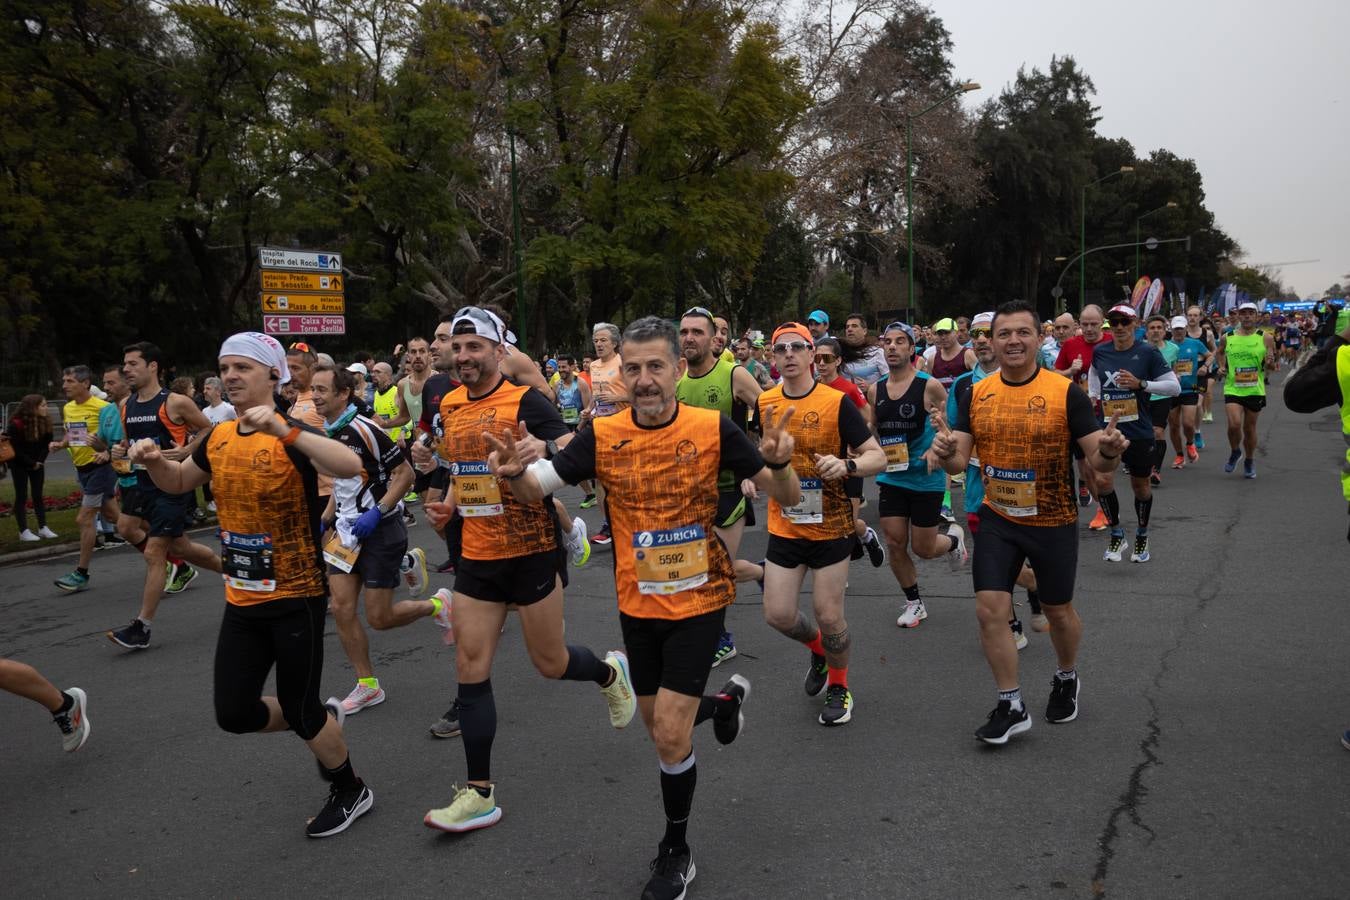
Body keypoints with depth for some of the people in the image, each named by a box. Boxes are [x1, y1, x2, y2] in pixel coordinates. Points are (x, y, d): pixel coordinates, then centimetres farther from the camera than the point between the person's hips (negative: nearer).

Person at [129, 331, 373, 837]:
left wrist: (283, 429, -44)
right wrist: (153, 460, 1)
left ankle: (351, 791, 28)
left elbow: (351, 467, -36)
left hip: (296, 599, -7)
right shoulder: (218, 438, 5)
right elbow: (177, 483, 23)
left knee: (300, 711, 3)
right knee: (234, 714, 9)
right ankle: (320, 722, 36)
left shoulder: (292, 436, -17)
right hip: (241, 600, 7)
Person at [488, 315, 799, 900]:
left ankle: (676, 853, 20)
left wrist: (778, 463, -33)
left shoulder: (713, 428, -14)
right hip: (637, 605, 4)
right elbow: (536, 490, -4)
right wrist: (514, 472, -28)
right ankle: (725, 700, 51)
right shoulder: (602, 436, -8)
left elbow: (787, 497, -10)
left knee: (669, 737, -6)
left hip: (698, 601, -3)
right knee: (658, 724, 18)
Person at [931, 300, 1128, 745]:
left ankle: (1066, 679, 45)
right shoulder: (977, 395, -3)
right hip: (997, 519, 2)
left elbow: (1097, 459, -13)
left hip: (1053, 522, -2)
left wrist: (1108, 452, -37)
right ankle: (1012, 707, 12)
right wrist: (945, 451, -29)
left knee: (1057, 610, 15)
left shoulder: (1066, 391, -13)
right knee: (989, 608, -5)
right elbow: (959, 461, -5)